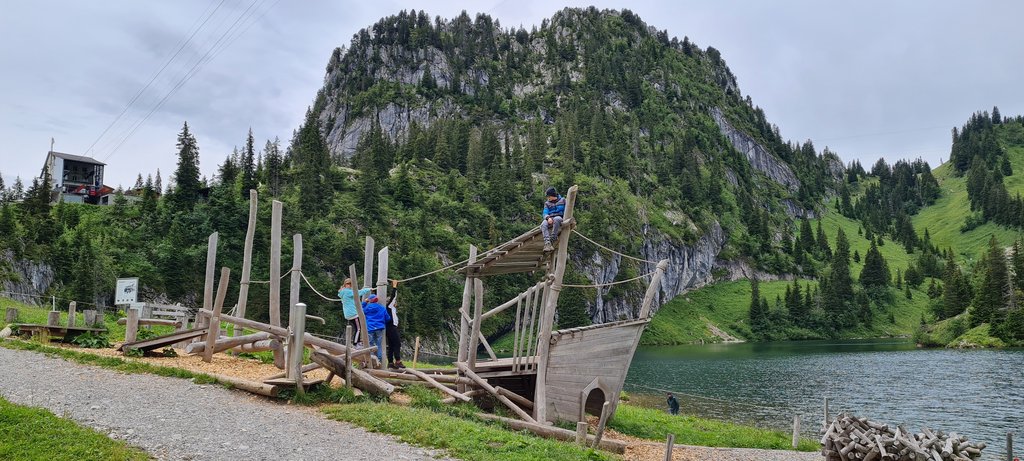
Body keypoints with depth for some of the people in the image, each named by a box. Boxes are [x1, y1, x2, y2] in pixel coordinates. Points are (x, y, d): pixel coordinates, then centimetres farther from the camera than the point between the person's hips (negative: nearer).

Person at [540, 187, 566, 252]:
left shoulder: (562, 200, 14)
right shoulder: (547, 203, 19)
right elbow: (545, 213, 6)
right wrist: (548, 218, -17)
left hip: (559, 217, -2)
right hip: (550, 219, 2)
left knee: (556, 219, -41)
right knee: (543, 224, -34)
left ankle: (552, 239, -38)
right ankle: (547, 243, -48)